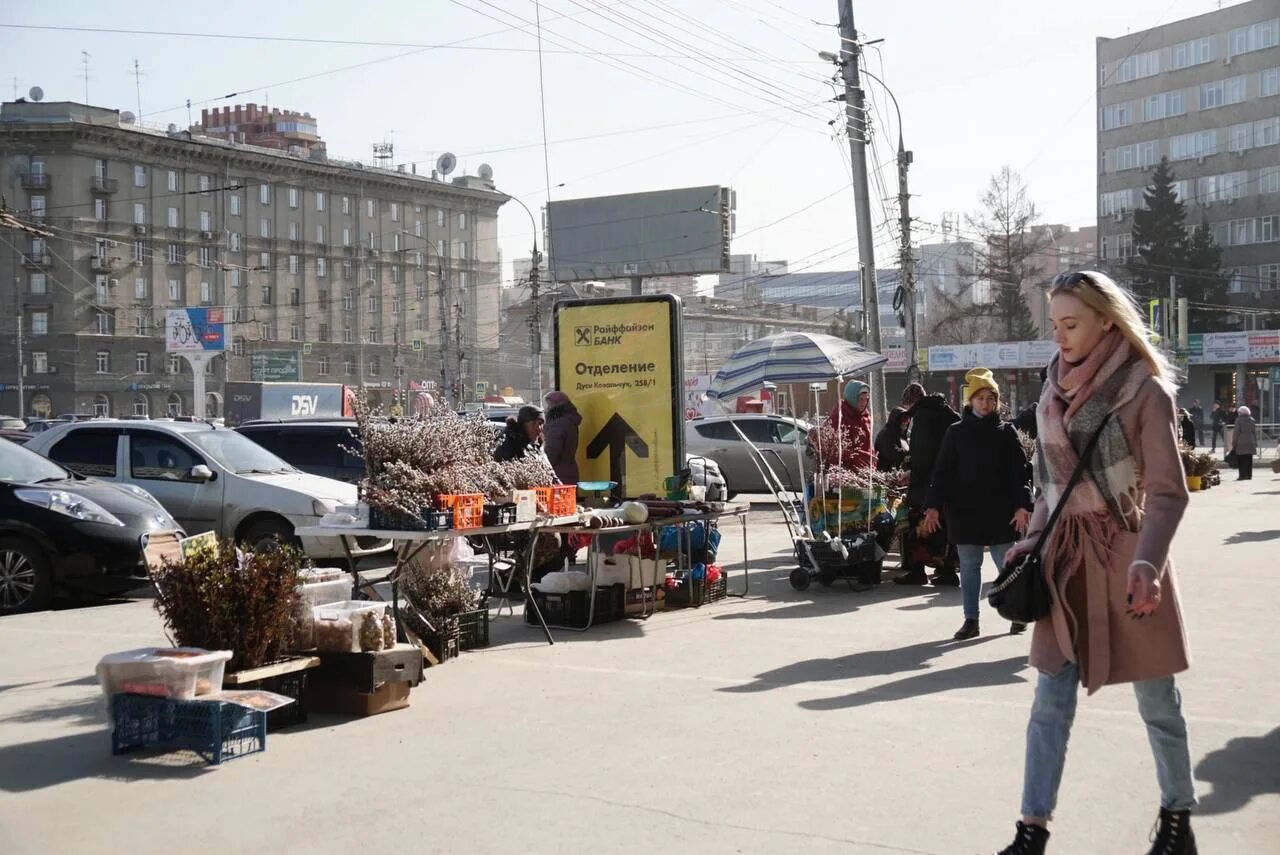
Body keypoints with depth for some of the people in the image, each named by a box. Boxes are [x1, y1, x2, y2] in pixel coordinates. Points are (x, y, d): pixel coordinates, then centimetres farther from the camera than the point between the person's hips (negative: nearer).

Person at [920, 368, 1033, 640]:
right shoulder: (956, 432, 3)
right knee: (969, 567, 7)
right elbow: (942, 471, 2)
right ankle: (971, 620, 14)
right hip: (964, 511, 1)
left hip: (1000, 512, -1)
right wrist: (933, 506, -7)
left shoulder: (1006, 432, 2)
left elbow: (1020, 470, -2)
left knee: (1007, 564, 3)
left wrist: (1022, 505, -13)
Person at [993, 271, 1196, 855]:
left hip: (1125, 558, -5)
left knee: (1156, 701, 8)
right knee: (1050, 703, 3)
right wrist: (1031, 540, 6)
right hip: (1065, 558, 5)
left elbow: (1168, 492, -12)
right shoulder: (1054, 395, 8)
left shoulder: (1144, 391, -9)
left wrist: (1147, 561, -25)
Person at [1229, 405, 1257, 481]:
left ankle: (1242, 475, -7)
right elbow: (1255, 432, 11)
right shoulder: (1252, 420, 10)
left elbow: (1236, 432, -7)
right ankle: (1249, 475, 7)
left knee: (1241, 460, -2)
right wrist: (1255, 443, 15)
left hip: (1241, 443, -5)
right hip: (1250, 443, 5)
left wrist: (1234, 443, -2)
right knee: (1249, 460, 7)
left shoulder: (1239, 420, -5)